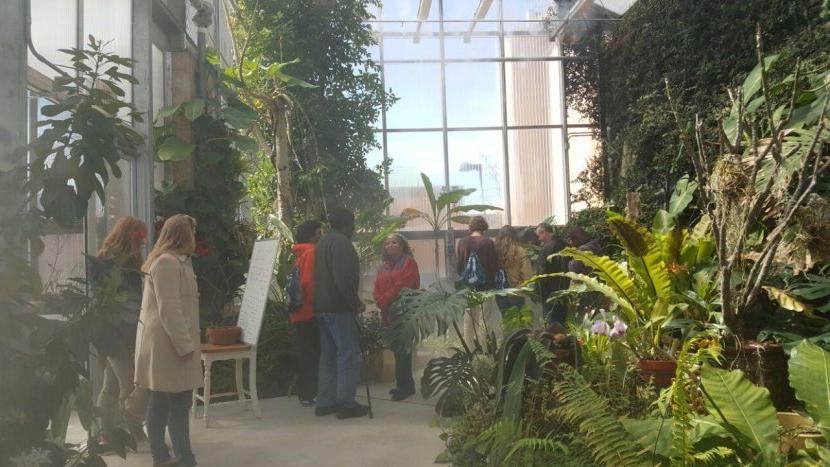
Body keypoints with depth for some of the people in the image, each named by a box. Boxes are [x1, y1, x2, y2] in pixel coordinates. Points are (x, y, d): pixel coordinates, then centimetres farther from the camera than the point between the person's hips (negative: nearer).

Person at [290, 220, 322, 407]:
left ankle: (306, 393, 21)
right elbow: (309, 283, -21)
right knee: (313, 354, -2)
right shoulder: (312, 252, -12)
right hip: (310, 312, -9)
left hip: (301, 312, 9)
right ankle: (309, 395, 2)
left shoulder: (300, 253, 15)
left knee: (307, 354, 15)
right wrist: (316, 304, -16)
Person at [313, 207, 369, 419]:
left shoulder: (323, 241, 17)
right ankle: (346, 404, -1)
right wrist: (356, 303, -13)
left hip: (322, 307, 10)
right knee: (349, 356, -4)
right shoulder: (341, 242, -13)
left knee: (329, 356, 14)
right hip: (339, 308, -10)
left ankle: (325, 402, 17)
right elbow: (343, 278, -23)